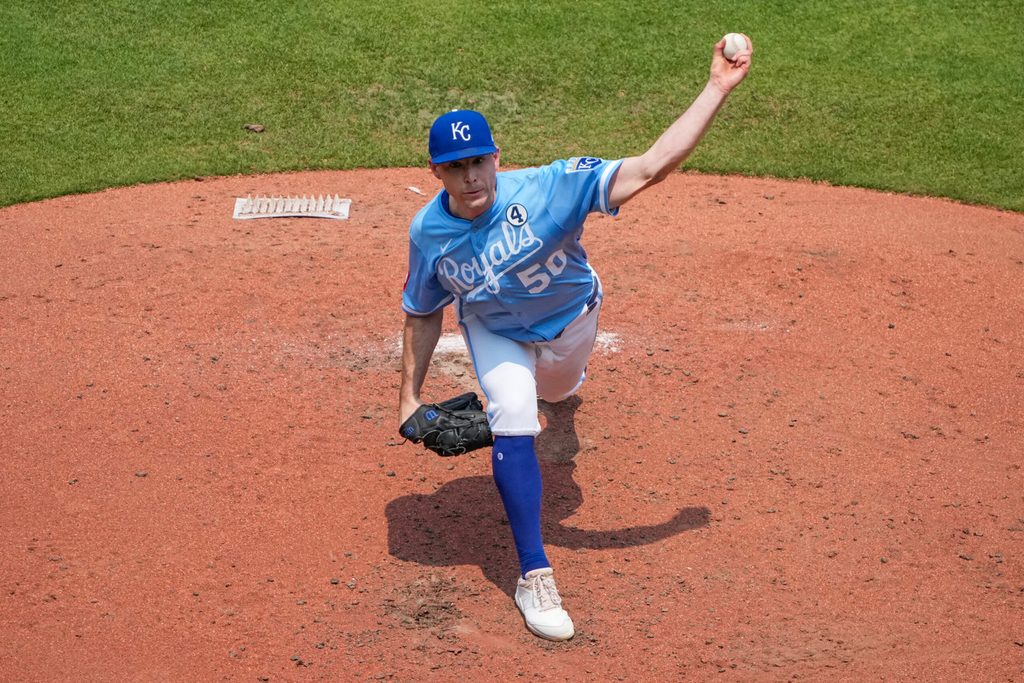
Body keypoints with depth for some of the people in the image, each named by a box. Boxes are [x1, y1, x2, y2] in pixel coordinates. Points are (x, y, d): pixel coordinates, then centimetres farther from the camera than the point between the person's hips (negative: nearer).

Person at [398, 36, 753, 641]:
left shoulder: (545, 189, -39)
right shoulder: (429, 233, -27)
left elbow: (651, 167, -47)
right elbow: (424, 314, -9)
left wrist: (719, 88, -53)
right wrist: (411, 396, -8)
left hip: (569, 315, 0)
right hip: (494, 331, 0)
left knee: (556, 389, 27)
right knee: (514, 423, -22)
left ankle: (562, 379, 71)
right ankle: (535, 575, -13)